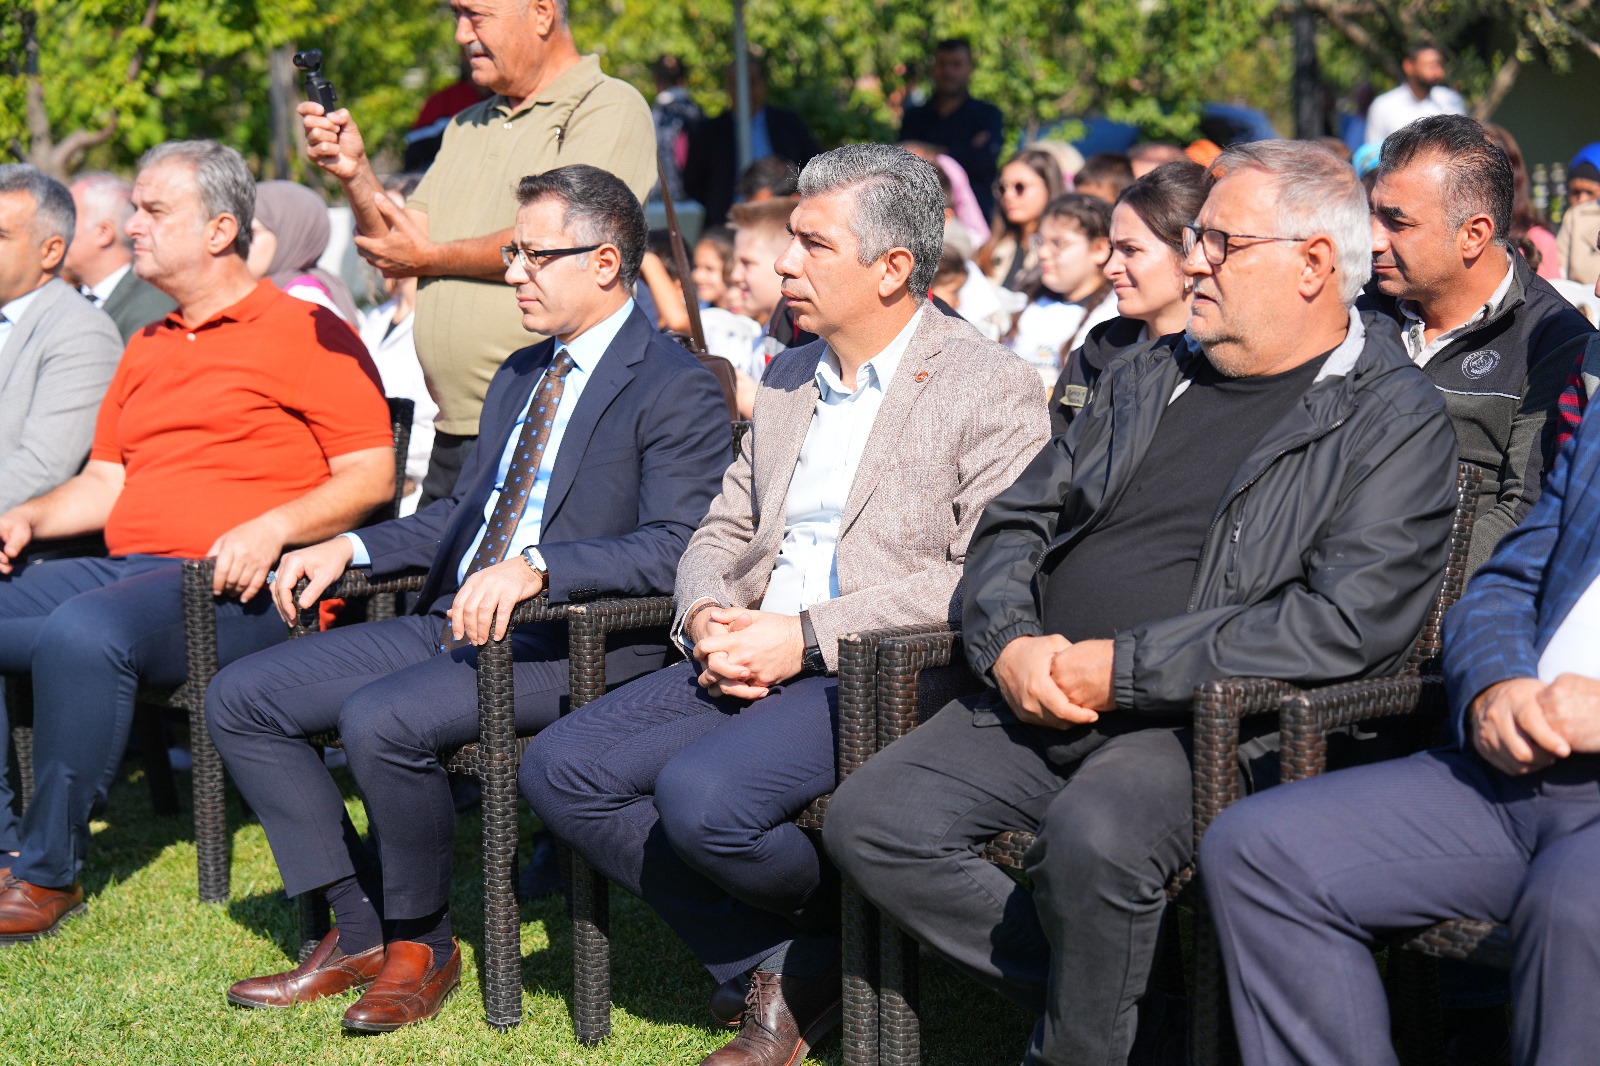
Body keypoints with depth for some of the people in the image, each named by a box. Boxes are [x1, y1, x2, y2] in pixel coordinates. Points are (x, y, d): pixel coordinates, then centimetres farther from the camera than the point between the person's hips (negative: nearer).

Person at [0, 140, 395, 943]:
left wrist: (271, 528, -19)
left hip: (238, 588, -8)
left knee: (83, 631, -34)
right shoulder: (146, 350, 26)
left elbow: (371, 476, -6)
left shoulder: (306, 333, 1)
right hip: (126, 571, 8)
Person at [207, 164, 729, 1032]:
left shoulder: (675, 390, -8)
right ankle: (359, 934, 0)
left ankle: (422, 945, -9)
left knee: (381, 718, -33)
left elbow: (674, 548, -19)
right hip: (454, 625, 9)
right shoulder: (520, 376, 20)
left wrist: (536, 567, -32)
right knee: (240, 699, -1)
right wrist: (348, 548, 10)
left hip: (571, 644, -9)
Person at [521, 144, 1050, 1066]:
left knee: (702, 794, -30)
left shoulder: (991, 388, -6)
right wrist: (708, 617, -3)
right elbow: (723, 535, 22)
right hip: (753, 661, 8)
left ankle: (828, 948, 2)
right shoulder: (790, 380, 19)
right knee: (561, 768, -10)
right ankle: (774, 970, -2)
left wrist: (806, 637, -19)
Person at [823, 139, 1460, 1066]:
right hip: (1037, 701, 7)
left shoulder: (1397, 422, -3)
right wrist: (1010, 645, -4)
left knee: (1091, 834, -36)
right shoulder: (1152, 376, 18)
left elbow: (1346, 624, -17)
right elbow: (1015, 524, 19)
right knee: (869, 820, -11)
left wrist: (1124, 669, -18)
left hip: (1208, 723, -7)